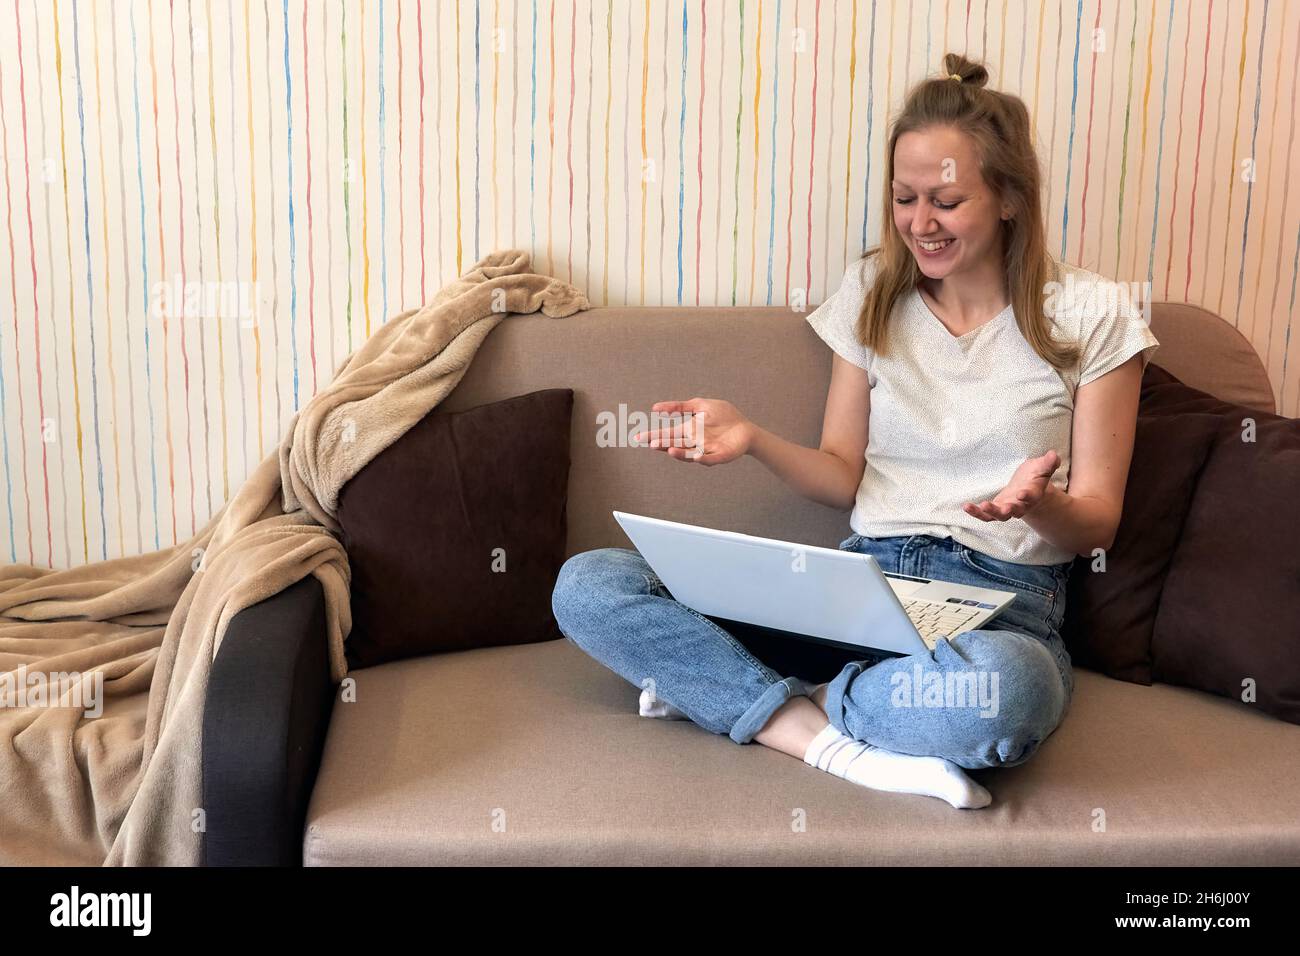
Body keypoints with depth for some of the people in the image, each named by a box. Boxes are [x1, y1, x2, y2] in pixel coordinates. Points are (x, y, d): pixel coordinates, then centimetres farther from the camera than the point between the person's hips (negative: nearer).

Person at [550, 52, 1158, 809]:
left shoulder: (1090, 313, 2)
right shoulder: (874, 294, 11)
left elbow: (1097, 523, 2)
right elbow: (844, 477, 12)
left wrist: (1040, 504, -22)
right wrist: (754, 439, -7)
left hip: (1002, 604, -3)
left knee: (1004, 688, -44)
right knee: (586, 585, -16)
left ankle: (722, 686, -18)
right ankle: (835, 743, -26)